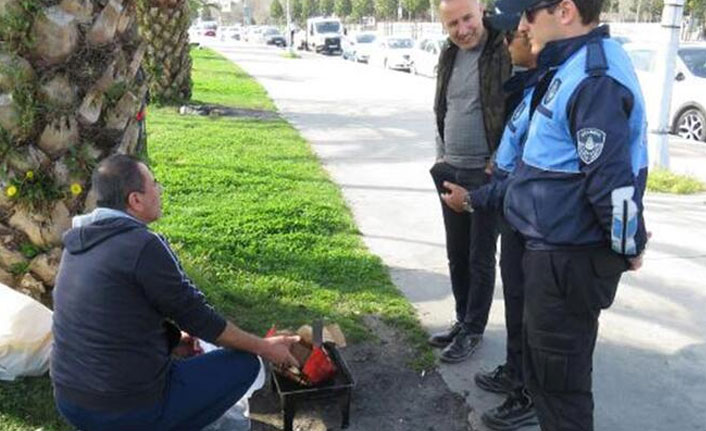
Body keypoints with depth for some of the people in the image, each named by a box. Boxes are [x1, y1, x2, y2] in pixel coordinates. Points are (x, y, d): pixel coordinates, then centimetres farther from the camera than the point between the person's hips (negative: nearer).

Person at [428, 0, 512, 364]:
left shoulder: (507, 51, -14)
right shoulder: (449, 55, 8)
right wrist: (441, 156, 13)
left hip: (487, 174, -7)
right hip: (450, 172, 7)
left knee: (481, 258, 5)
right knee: (456, 255, 16)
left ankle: (473, 331, 19)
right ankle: (462, 320, 31)